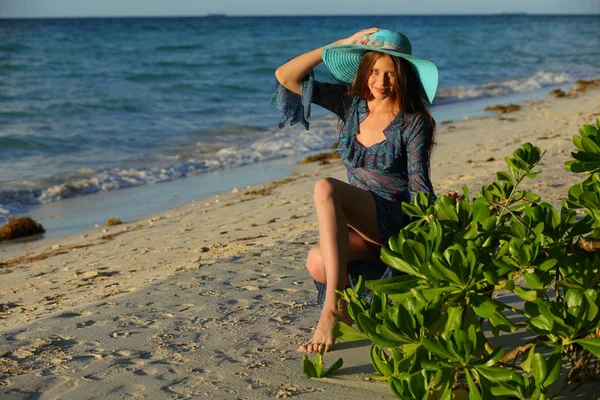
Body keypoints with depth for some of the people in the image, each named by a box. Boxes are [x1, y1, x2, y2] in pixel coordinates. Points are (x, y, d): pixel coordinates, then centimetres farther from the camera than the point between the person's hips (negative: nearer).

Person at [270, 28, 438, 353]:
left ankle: (334, 306, -35)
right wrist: (342, 44, -3)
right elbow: (285, 76, 0)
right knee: (318, 263, -29)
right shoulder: (350, 102, 5)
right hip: (360, 226, 5)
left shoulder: (414, 122, -6)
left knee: (325, 188, -32)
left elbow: (419, 186, -8)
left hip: (398, 222, -5)